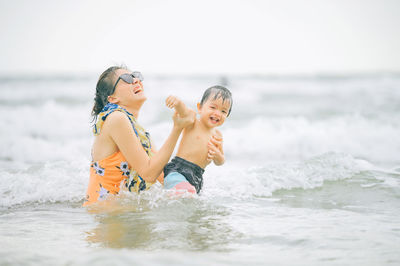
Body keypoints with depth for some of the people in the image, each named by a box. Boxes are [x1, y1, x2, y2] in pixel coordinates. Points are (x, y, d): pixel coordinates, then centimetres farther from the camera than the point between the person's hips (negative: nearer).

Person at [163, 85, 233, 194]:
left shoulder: (217, 135, 15)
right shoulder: (192, 122, -1)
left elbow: (220, 162, 22)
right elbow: (183, 110, -23)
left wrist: (217, 156, -3)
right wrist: (177, 101, -47)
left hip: (196, 177, 7)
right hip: (177, 170, -7)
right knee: (185, 193, -33)